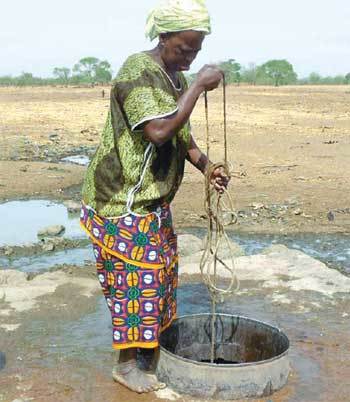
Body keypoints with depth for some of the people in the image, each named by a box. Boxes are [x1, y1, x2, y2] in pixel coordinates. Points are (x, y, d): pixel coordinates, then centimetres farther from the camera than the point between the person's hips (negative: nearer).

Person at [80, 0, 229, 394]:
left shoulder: (177, 78, 8)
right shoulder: (138, 71, -21)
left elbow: (181, 134, 16)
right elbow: (158, 131, -35)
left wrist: (207, 167, 0)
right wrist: (199, 85, -29)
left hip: (152, 197, 9)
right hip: (122, 197, -9)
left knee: (159, 269, 17)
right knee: (135, 275, -2)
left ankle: (147, 341, 35)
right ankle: (126, 365, 14)